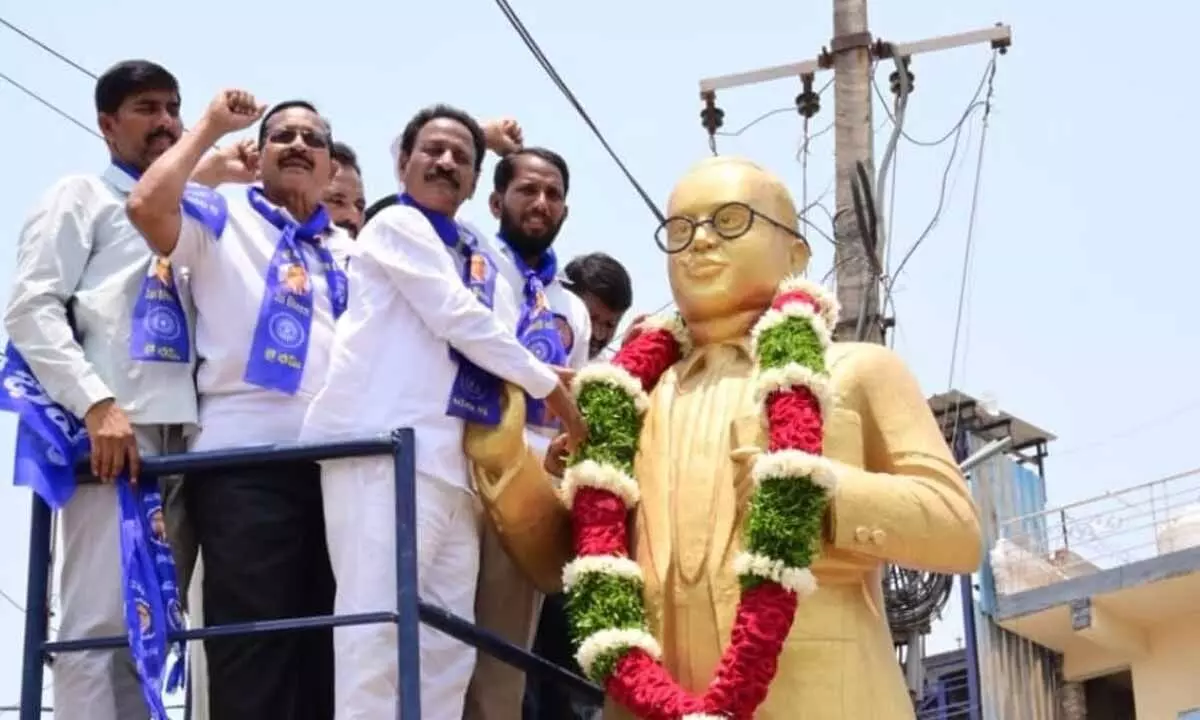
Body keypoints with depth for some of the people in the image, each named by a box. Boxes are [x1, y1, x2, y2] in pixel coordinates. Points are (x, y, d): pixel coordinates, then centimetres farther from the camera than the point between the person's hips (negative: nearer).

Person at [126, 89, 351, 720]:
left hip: (337, 464, 5)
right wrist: (213, 125, 1)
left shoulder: (353, 249, 23)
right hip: (246, 463, -5)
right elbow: (147, 206, -10)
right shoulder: (224, 219, 8)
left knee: (329, 651, 7)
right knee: (252, 655, -8)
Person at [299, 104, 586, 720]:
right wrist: (548, 385, 4)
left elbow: (494, 352, 22)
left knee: (446, 650, 3)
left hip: (454, 463, 8)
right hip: (389, 453, -8)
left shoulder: (479, 264, 25)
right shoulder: (397, 226, 5)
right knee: (379, 641, -14)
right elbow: (459, 321, -5)